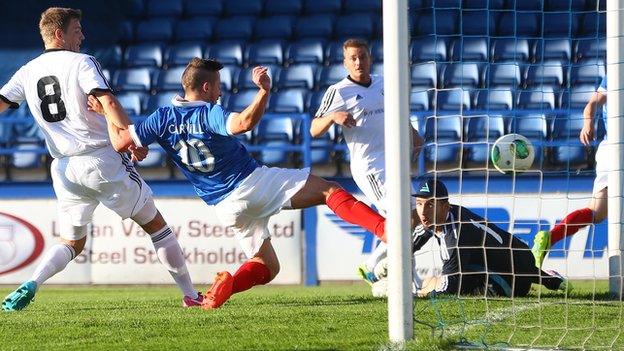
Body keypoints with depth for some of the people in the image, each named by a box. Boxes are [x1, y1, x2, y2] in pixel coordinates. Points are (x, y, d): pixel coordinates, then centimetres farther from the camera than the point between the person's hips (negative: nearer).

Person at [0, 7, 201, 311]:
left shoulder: (27, 73, 10)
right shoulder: (81, 63, -6)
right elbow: (108, 103, -18)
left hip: (63, 169, 5)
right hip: (101, 159, -5)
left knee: (72, 242, 18)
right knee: (155, 224, 9)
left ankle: (31, 284, -8)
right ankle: (190, 295, 11)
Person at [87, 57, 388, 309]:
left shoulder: (163, 118, 4)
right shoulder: (210, 114, -11)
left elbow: (120, 141, -1)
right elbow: (244, 123, -34)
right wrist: (264, 91, -31)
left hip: (227, 206, 5)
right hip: (254, 181, -5)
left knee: (267, 267, 16)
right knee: (329, 191, -5)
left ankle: (228, 284, -15)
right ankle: (383, 229, -26)